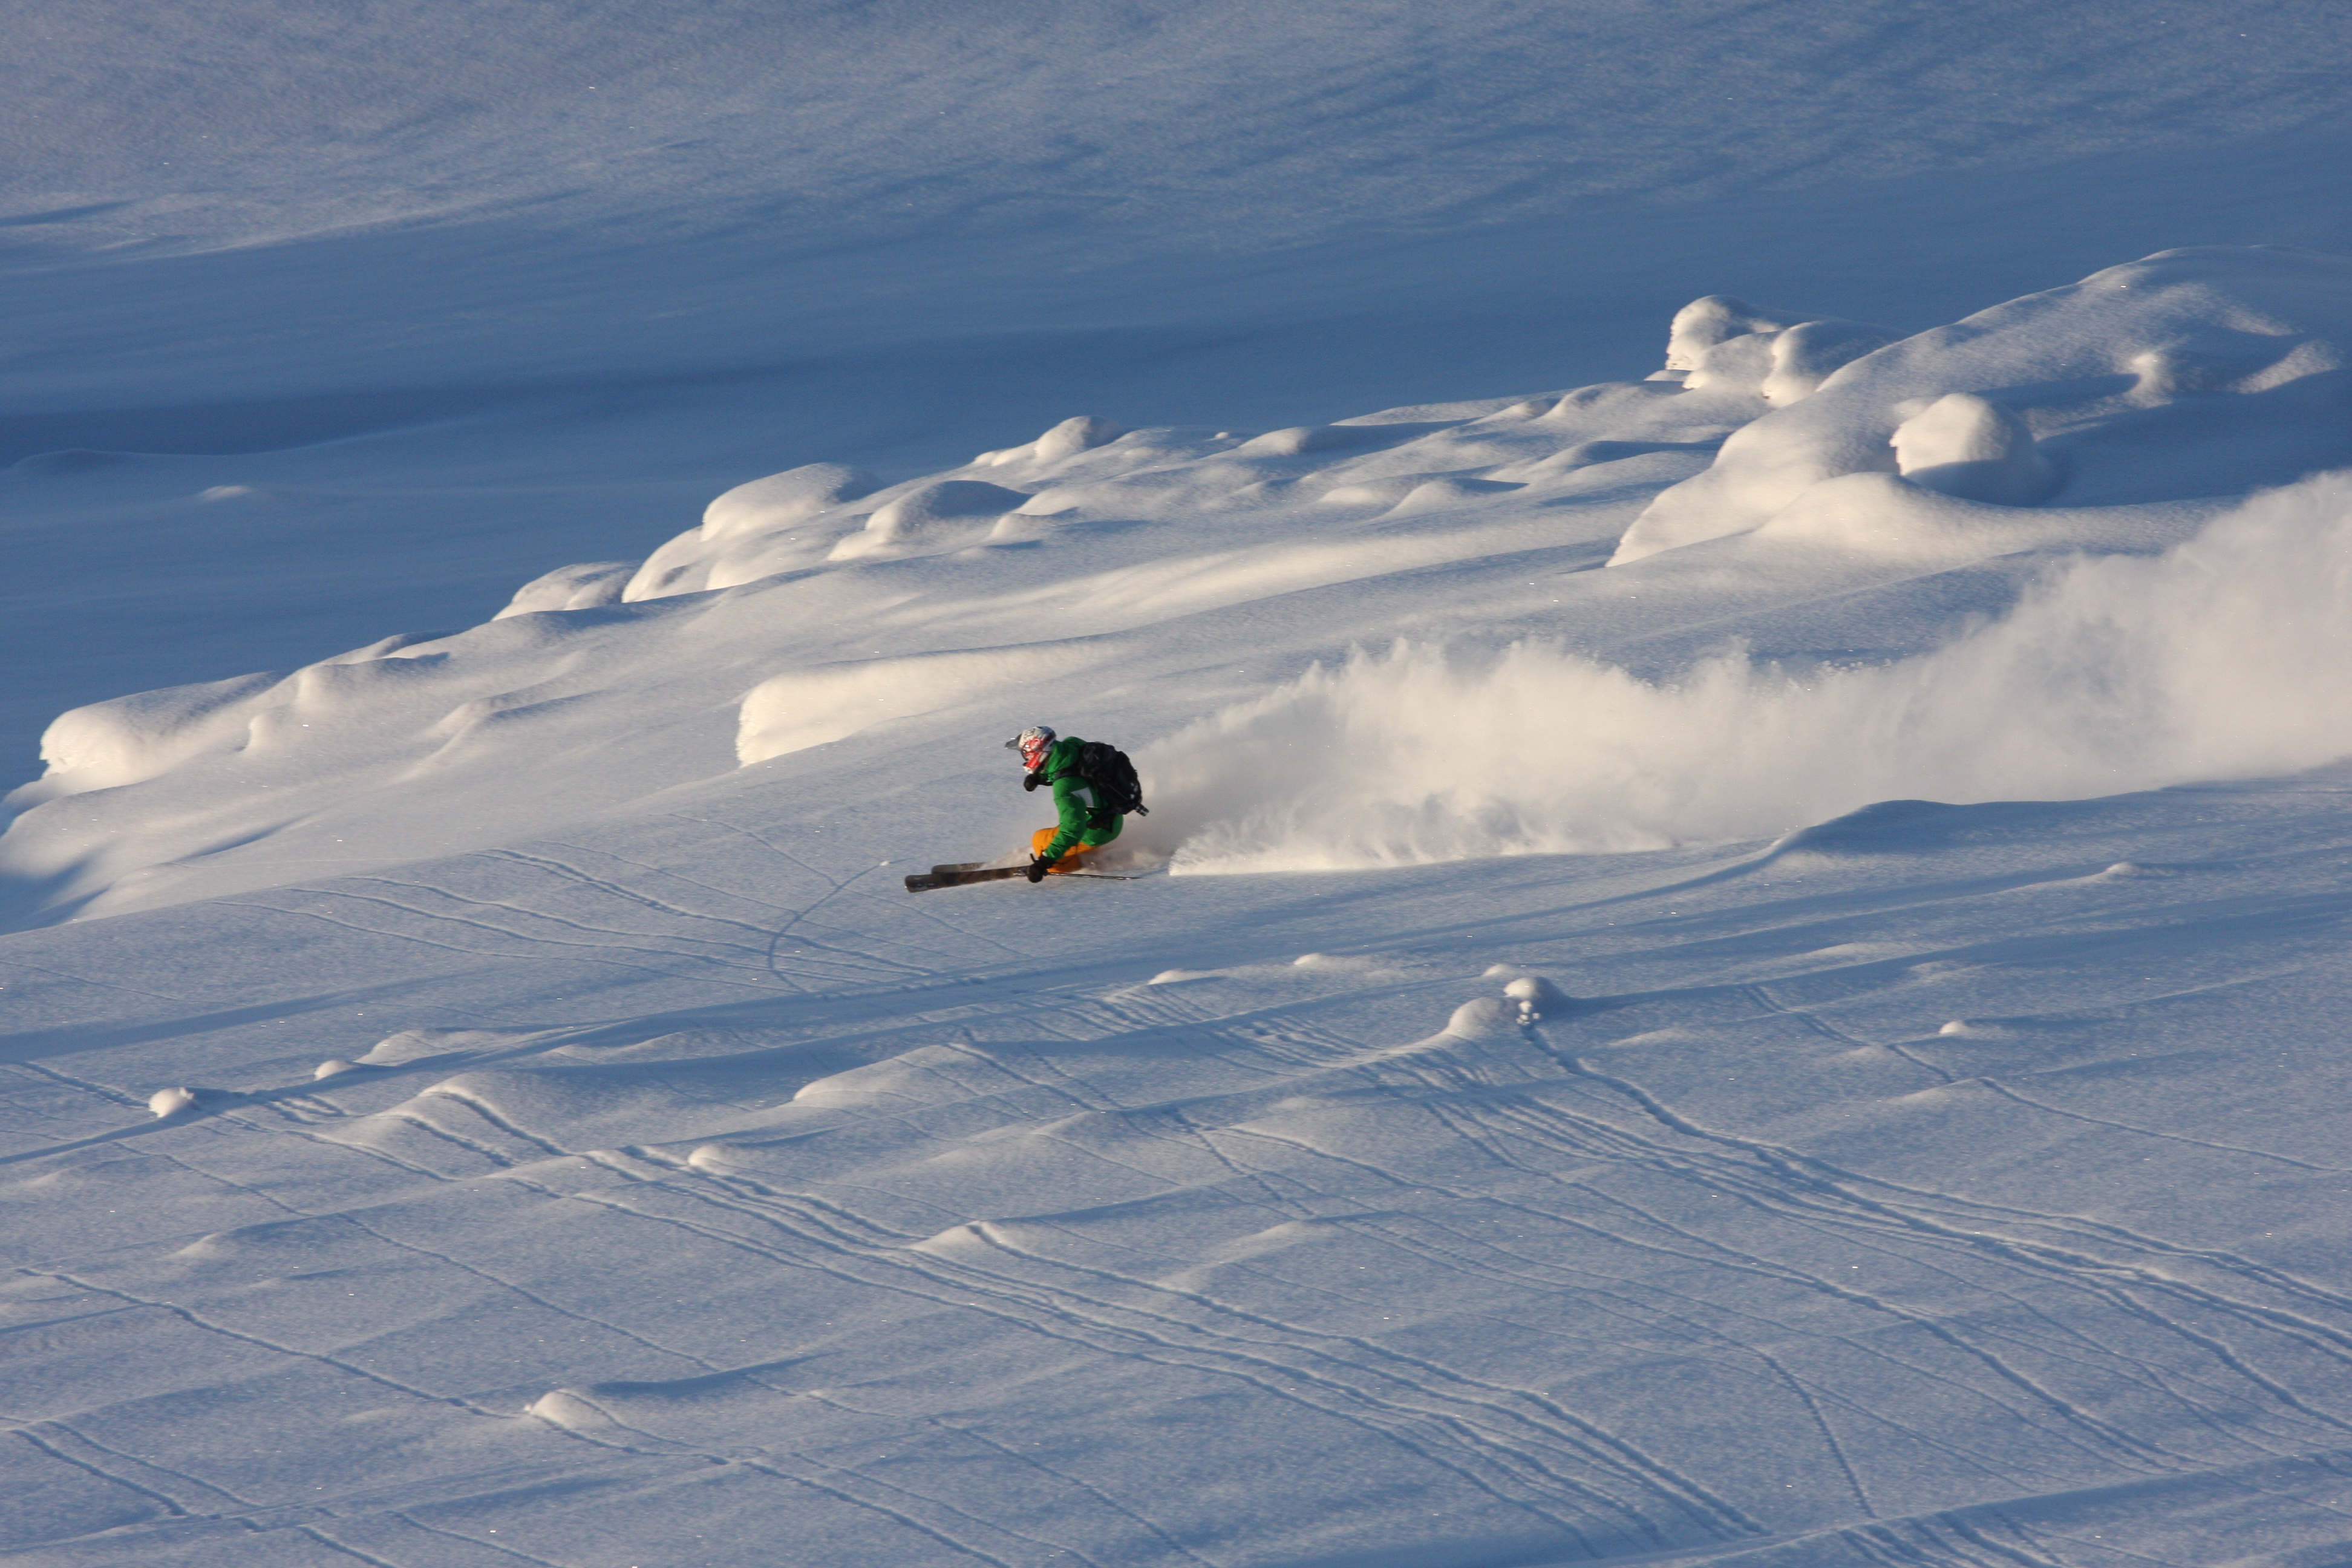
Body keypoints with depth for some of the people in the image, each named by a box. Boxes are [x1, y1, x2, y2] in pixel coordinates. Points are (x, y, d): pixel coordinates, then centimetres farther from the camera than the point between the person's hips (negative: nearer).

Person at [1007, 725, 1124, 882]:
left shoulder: (1065, 787, -37)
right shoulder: (1071, 744, -13)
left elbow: (1072, 829, -37)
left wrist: (1045, 861, -38)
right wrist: (1039, 775, -1)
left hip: (1097, 833, -9)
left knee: (1040, 841, -3)